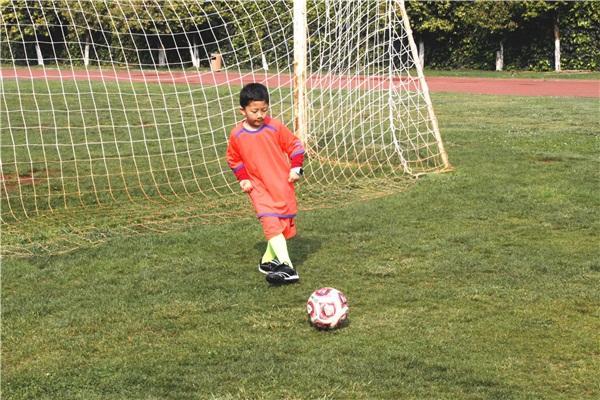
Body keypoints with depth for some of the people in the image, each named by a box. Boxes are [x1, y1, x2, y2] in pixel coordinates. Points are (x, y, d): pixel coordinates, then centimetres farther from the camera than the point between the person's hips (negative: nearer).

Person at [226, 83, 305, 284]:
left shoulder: (275, 127, -6)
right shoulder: (237, 135, -4)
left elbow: (295, 145, 4)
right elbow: (234, 159, 12)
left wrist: (296, 168, -5)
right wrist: (243, 178, 1)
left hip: (282, 184, 2)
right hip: (258, 186, -1)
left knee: (283, 223, 8)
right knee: (271, 224, -19)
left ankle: (268, 260, 29)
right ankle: (286, 267, -28)